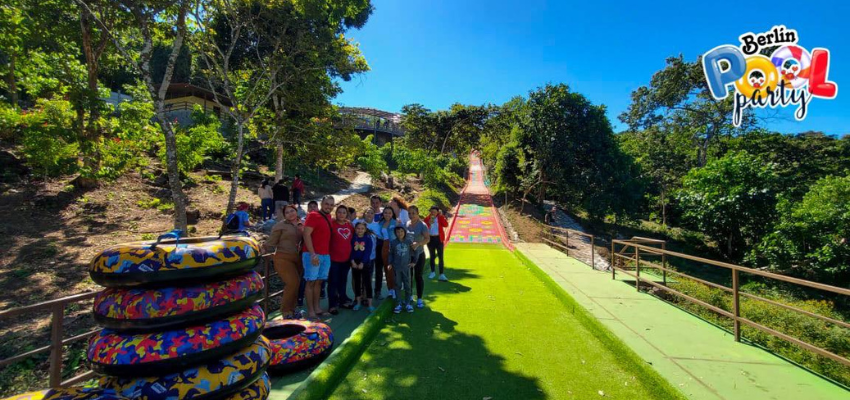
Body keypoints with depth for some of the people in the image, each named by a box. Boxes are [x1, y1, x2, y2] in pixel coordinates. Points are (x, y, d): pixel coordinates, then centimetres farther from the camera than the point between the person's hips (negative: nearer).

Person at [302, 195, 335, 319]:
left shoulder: (329, 217, 13)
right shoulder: (313, 215, -9)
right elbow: (306, 235, -15)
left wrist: (328, 253, 11)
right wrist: (313, 254, -20)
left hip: (326, 255, 7)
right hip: (313, 254, -7)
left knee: (319, 281, 12)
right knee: (311, 282, -1)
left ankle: (317, 308, 20)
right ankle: (310, 311, 5)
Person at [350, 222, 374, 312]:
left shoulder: (368, 238, -5)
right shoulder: (353, 238, 3)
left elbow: (368, 252, -9)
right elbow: (351, 250, 0)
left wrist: (362, 263, -16)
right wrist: (352, 261, -13)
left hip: (366, 263, -3)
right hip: (355, 263, 3)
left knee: (367, 283, -3)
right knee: (357, 283, 11)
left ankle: (370, 304, 2)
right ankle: (358, 302, 22)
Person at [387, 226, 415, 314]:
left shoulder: (409, 241, -4)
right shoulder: (393, 242, -2)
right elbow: (391, 254, 5)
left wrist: (413, 262, 3)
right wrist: (389, 263, -3)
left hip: (406, 267, 0)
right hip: (396, 267, 0)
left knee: (407, 286, 7)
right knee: (398, 286, 6)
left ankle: (408, 303, 18)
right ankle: (398, 304, 14)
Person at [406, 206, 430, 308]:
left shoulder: (422, 225, -9)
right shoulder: (406, 224, 4)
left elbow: (427, 238, -18)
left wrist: (418, 243, -33)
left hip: (419, 254, -4)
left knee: (418, 276, 2)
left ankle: (420, 299, 14)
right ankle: (409, 297, 31)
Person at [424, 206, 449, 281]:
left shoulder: (440, 218, -1)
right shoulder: (427, 218, 0)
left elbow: (446, 225, -17)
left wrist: (441, 216, -20)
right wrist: (428, 223, -21)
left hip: (439, 239, -1)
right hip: (430, 239, 1)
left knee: (441, 257, -4)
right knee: (432, 256, 14)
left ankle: (442, 274, -1)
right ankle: (433, 272, 29)